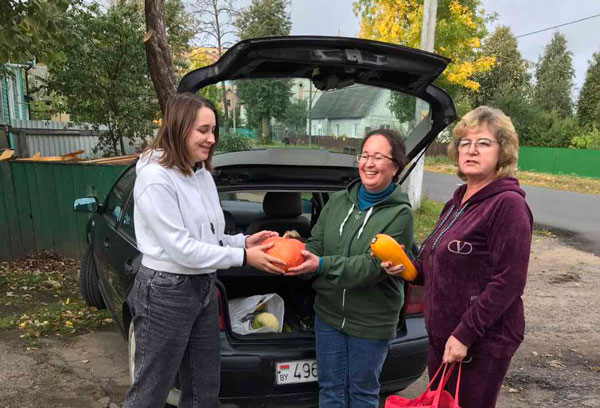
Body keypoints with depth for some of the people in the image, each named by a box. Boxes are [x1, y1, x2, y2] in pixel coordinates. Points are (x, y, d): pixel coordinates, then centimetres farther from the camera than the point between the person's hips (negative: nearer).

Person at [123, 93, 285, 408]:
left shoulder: (203, 174, 6)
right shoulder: (155, 177, -19)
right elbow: (181, 248, -22)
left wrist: (243, 241, -5)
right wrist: (242, 257, -19)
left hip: (204, 287, 8)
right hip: (166, 293, -8)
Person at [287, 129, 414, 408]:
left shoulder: (399, 213, -13)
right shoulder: (338, 201, 1)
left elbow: (373, 266, -21)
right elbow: (316, 244, 0)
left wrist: (321, 266, -29)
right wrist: (296, 253, -22)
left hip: (371, 322, -3)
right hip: (329, 314, 4)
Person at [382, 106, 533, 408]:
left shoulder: (507, 204, -15)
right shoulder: (458, 201, 9)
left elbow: (509, 281, -20)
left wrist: (464, 334, -20)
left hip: (483, 344, -7)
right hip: (441, 335, 8)